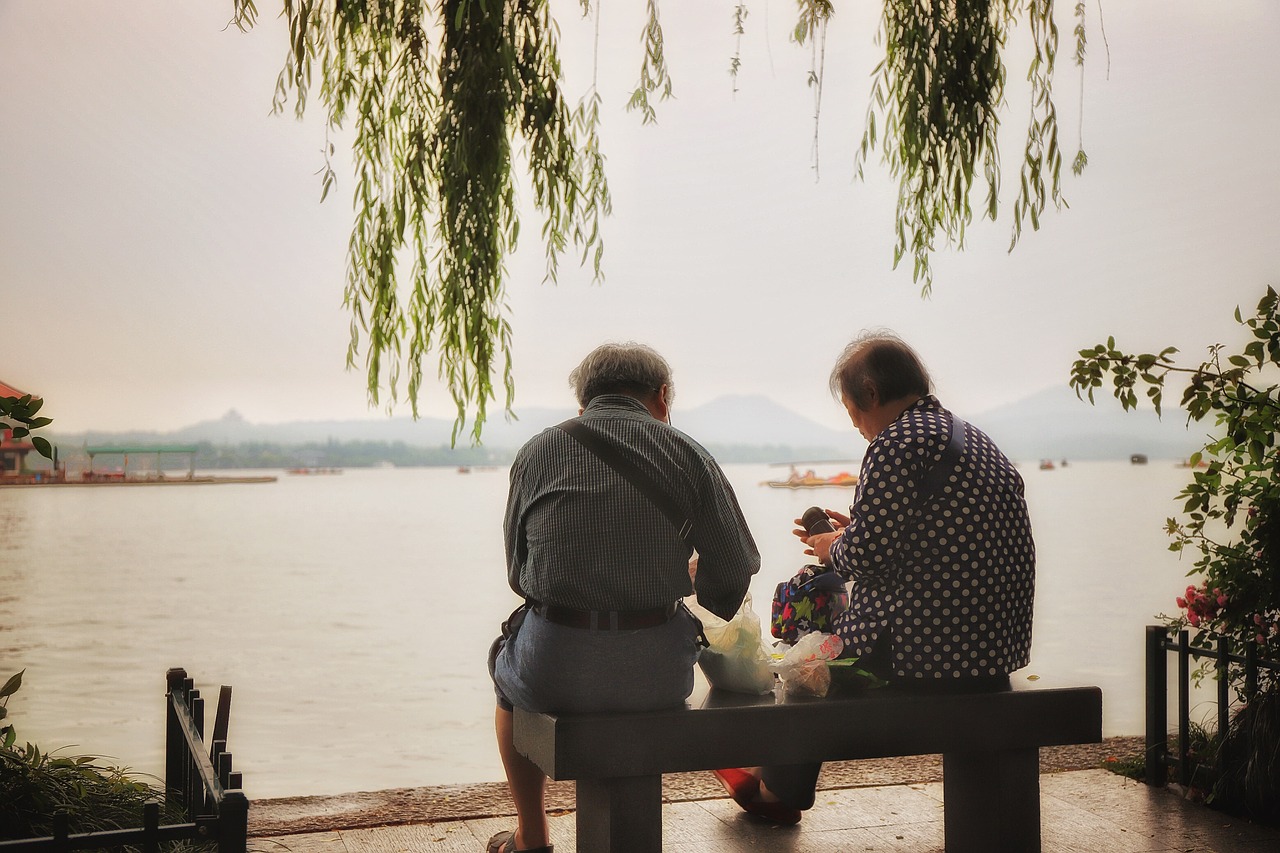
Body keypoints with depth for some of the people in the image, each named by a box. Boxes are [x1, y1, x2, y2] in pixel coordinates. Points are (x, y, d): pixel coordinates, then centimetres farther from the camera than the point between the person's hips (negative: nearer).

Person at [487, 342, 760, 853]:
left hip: (553, 673, 0)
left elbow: (518, 575, 11)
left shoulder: (535, 453, 7)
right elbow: (736, 569, 1)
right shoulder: (685, 454, 3)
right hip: (656, 675, 0)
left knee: (508, 666, 35)